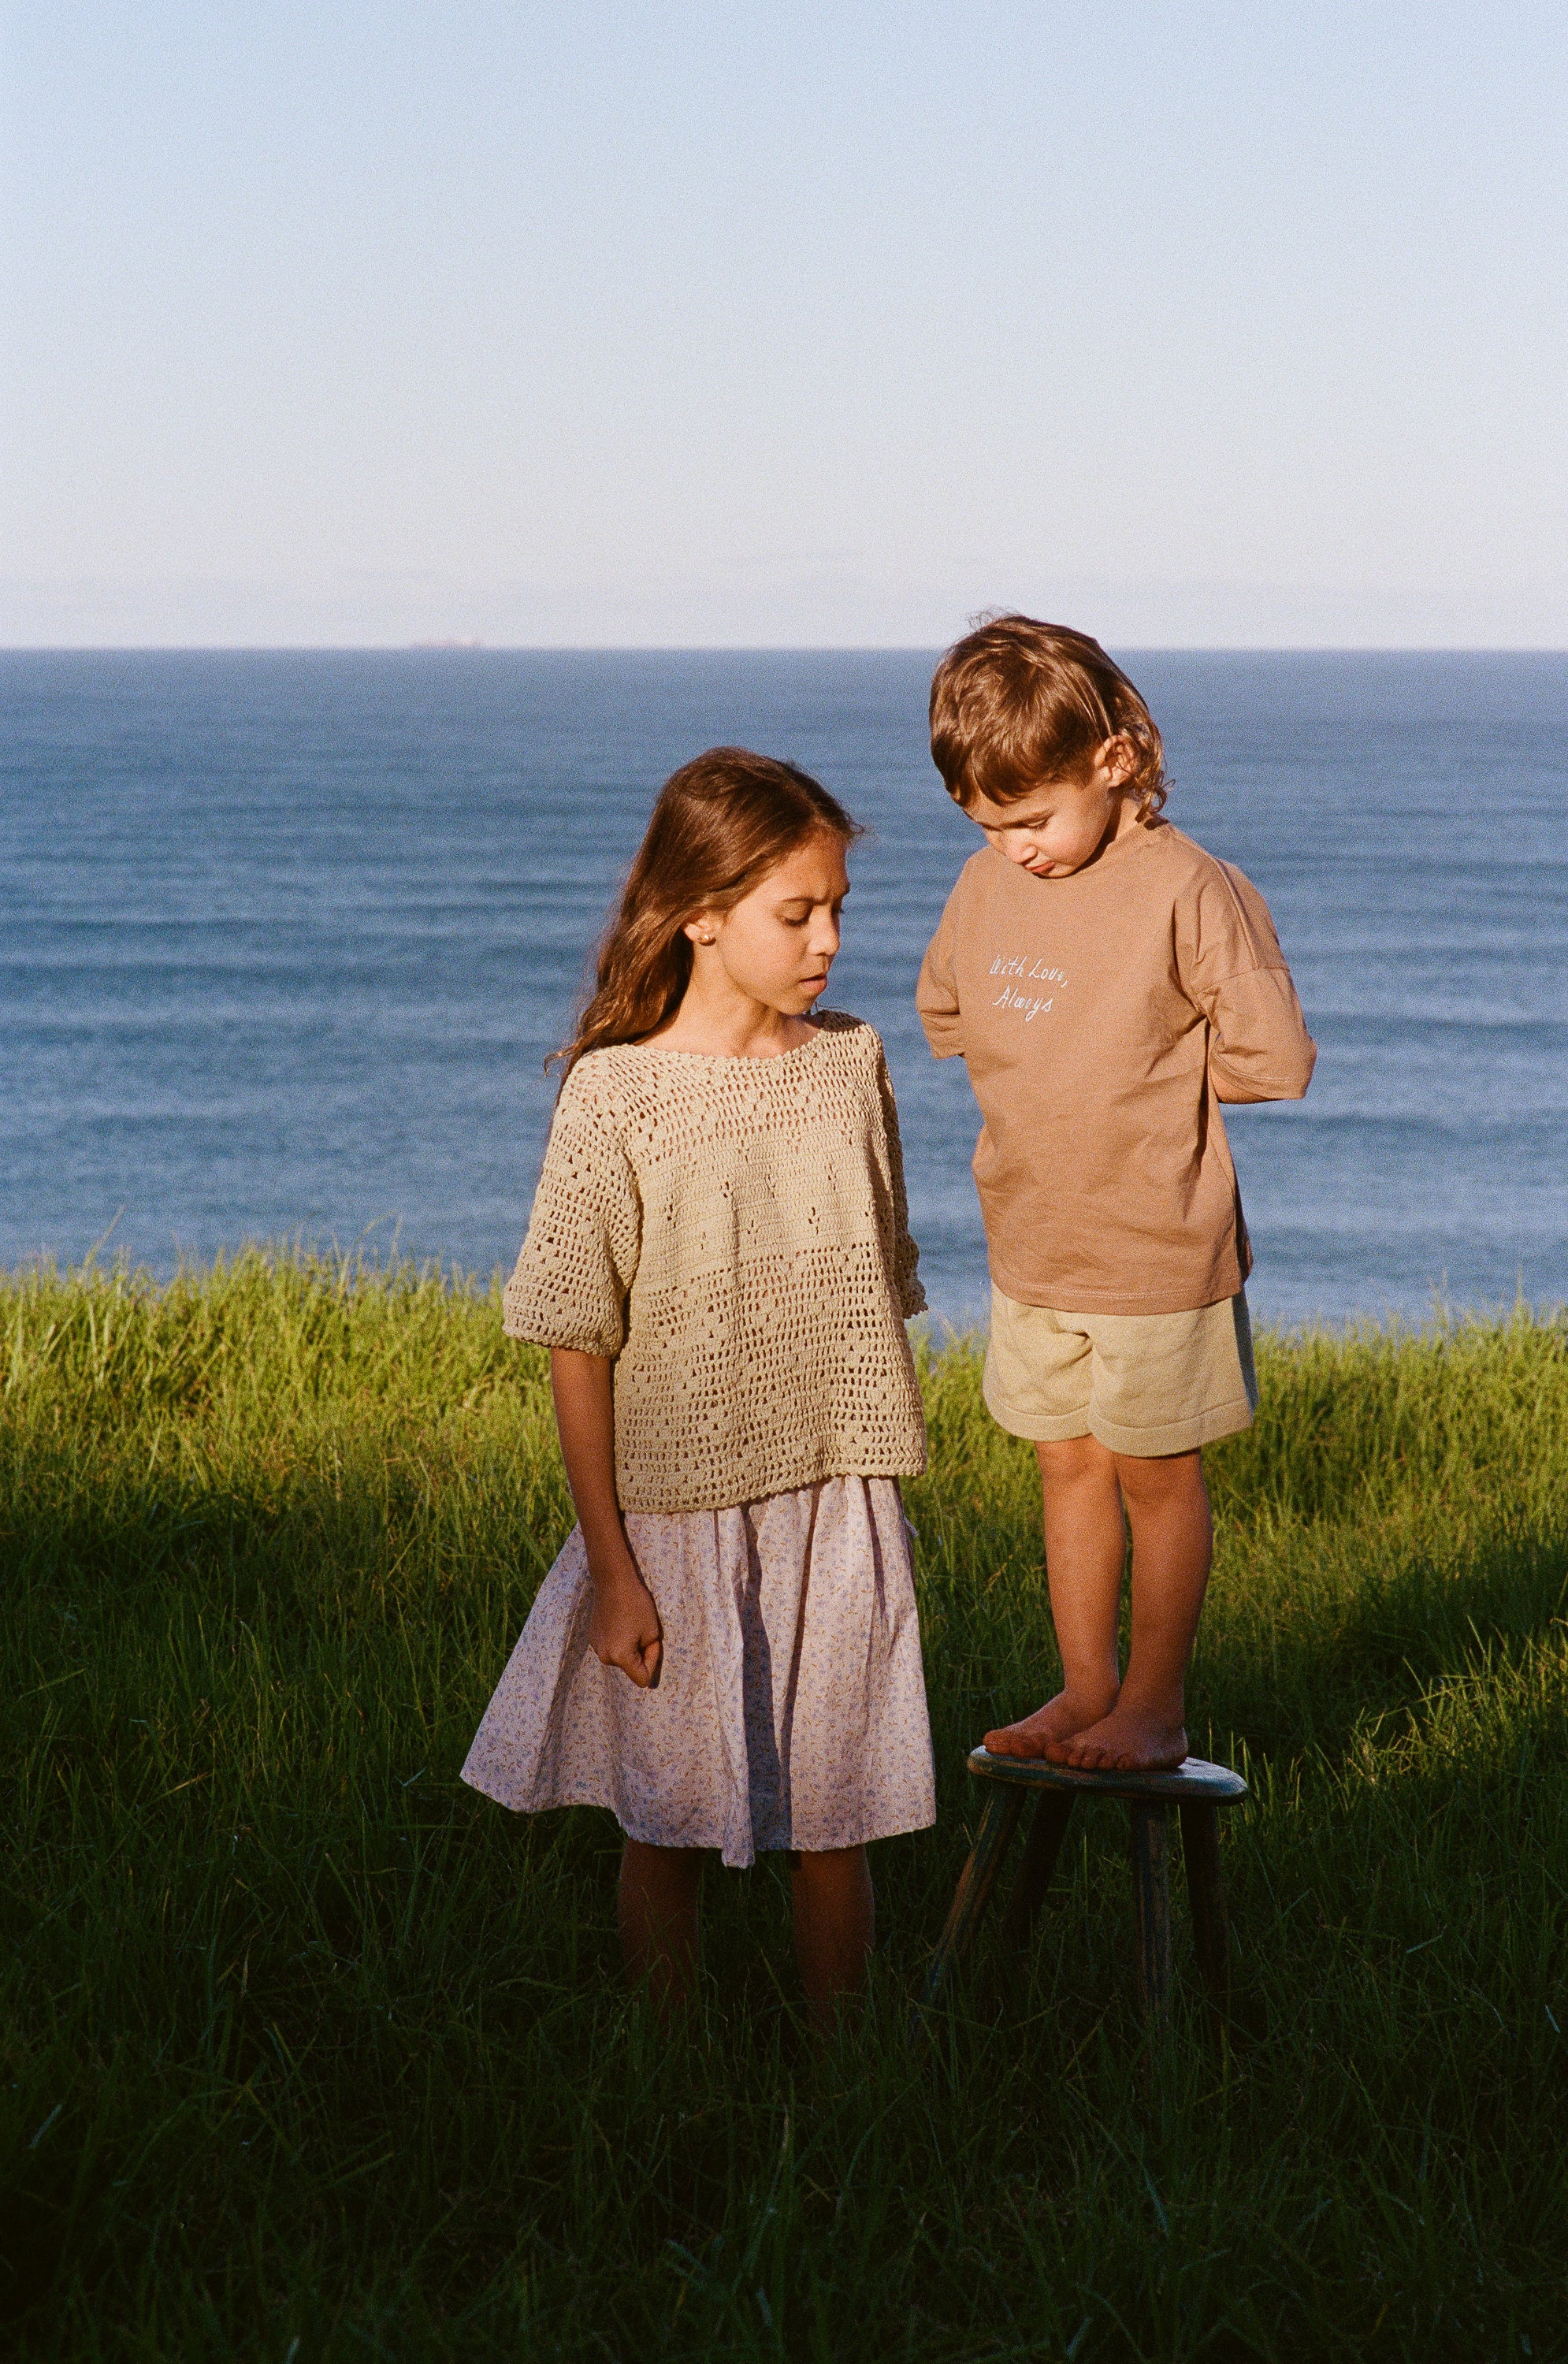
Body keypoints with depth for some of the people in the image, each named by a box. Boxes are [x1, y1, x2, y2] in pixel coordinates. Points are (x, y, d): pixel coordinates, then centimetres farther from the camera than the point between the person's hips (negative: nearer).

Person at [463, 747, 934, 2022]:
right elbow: (579, 1346, -8)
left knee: (834, 1823, 8)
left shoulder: (852, 1067, 3)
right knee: (669, 1827, 9)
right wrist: (611, 1566, -9)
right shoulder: (616, 1097, -10)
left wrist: (887, 1507, 11)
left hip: (837, 1506, 3)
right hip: (678, 1511, -3)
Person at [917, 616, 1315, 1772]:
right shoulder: (987, 884, 2)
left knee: (1157, 1477, 6)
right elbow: (944, 1013, 19)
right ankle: (1086, 1690, 26)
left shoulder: (1191, 891, -17)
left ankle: (1157, 1706, 18)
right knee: (1070, 1468, 14)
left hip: (1156, 1252, -6)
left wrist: (1153, 1077, -5)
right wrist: (1044, 1077, 6)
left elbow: (1274, 1060, -15)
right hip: (1030, 1245, 6)